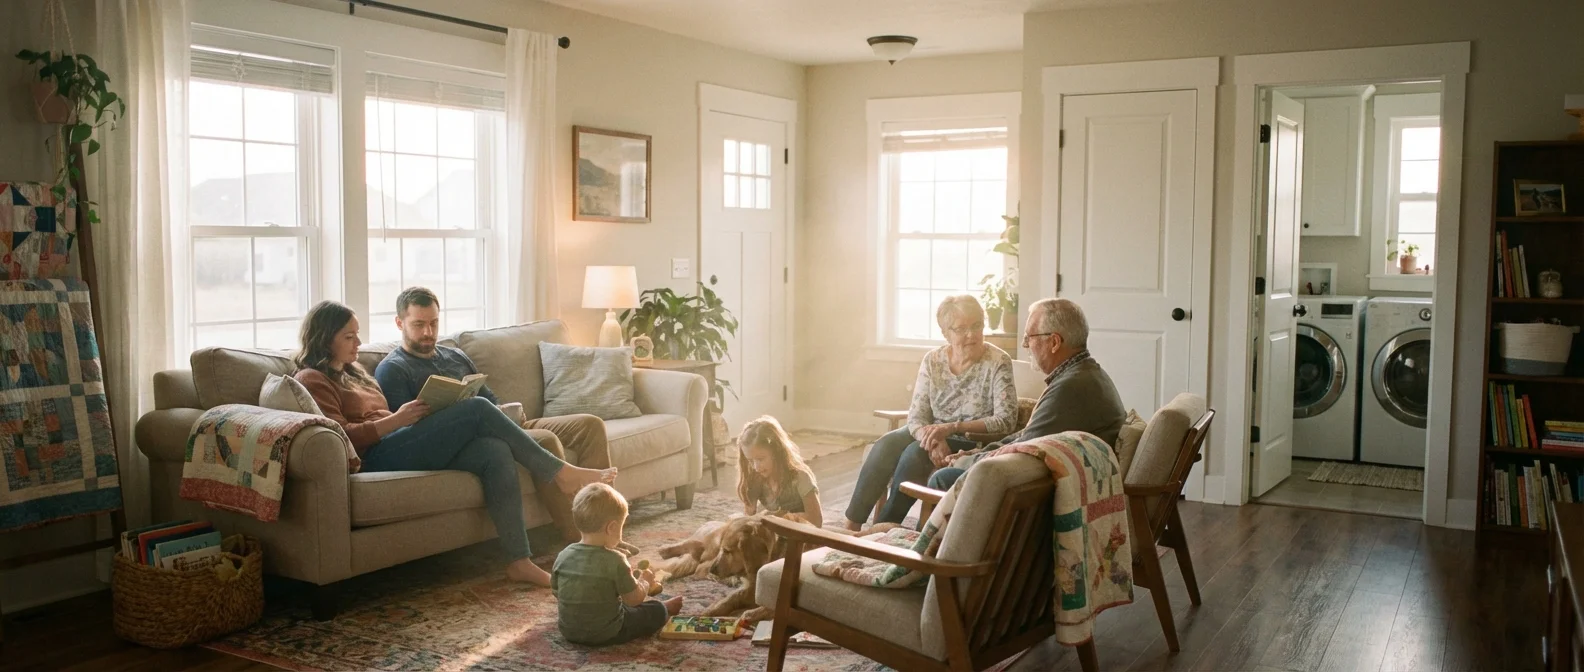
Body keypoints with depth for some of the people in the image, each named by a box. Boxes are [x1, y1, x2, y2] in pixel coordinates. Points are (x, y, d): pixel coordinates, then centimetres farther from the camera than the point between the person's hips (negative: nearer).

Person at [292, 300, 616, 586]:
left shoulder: (352, 371, 29)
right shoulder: (313, 380, 1)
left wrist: (414, 416, 5)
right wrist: (397, 419, -17)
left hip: (402, 448, 8)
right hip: (379, 457, -8)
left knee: (495, 451, -18)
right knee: (477, 408, -19)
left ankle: (520, 562, -22)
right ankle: (559, 472, -10)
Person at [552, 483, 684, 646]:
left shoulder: (563, 557, -8)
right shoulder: (614, 561, -23)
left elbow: (556, 590, 4)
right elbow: (635, 598, -15)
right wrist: (645, 581, 6)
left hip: (568, 631, 6)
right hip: (606, 634, -6)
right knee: (657, 610, 15)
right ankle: (666, 610, 44)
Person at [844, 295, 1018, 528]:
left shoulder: (998, 363, -14)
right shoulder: (933, 360, -3)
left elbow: (1006, 421, -20)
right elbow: (917, 415, -5)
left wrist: (951, 427, -28)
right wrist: (933, 440, -28)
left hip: (977, 443, -4)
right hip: (934, 433, 4)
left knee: (915, 453, -28)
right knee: (886, 446, -23)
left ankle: (882, 528, -12)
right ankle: (852, 525, -16)